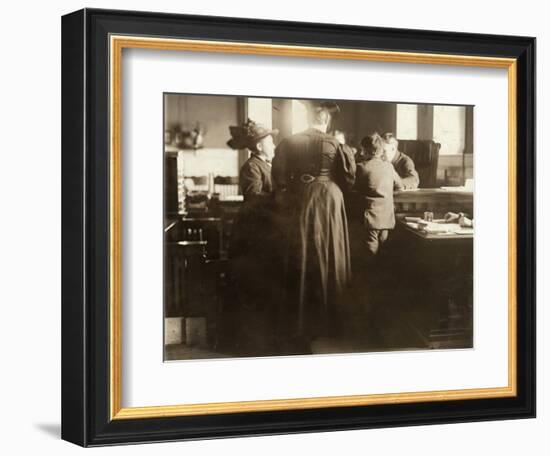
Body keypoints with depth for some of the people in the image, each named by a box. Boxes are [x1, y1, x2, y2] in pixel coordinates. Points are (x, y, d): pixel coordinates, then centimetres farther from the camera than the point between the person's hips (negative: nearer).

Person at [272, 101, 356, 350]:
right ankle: (326, 322, 19)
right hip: (329, 205, -2)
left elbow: (279, 179, 0)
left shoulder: (289, 143, -2)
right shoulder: (336, 145, -7)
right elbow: (348, 179, -1)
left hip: (298, 206, 2)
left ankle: (299, 329, 15)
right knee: (328, 261, 11)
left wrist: (285, 201, 15)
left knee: (300, 264, 10)